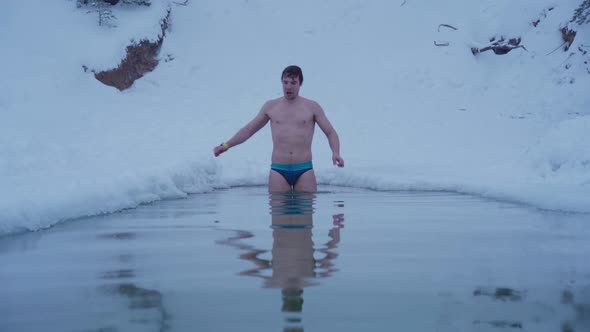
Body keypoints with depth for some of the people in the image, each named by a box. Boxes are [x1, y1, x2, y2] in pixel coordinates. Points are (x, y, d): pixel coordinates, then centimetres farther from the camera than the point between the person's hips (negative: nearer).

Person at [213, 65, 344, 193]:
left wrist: (335, 153, -13)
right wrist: (226, 145, 7)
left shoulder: (312, 107, 7)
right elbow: (248, 129, 17)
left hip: (304, 170, -1)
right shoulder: (270, 106, 11)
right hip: (278, 170, 1)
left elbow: (331, 132, 7)